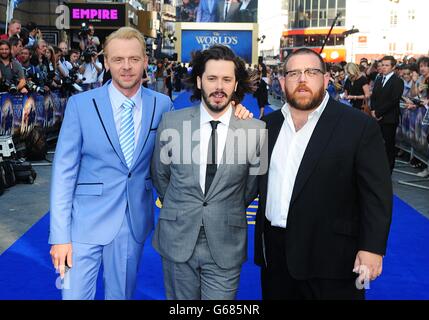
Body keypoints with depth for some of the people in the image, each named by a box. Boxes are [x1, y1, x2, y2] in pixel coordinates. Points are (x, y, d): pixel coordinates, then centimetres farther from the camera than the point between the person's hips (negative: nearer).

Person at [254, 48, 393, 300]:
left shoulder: (360, 126, -7)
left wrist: (372, 247, -15)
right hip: (274, 250, 5)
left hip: (330, 256, -4)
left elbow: (377, 192, -9)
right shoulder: (269, 124, 8)